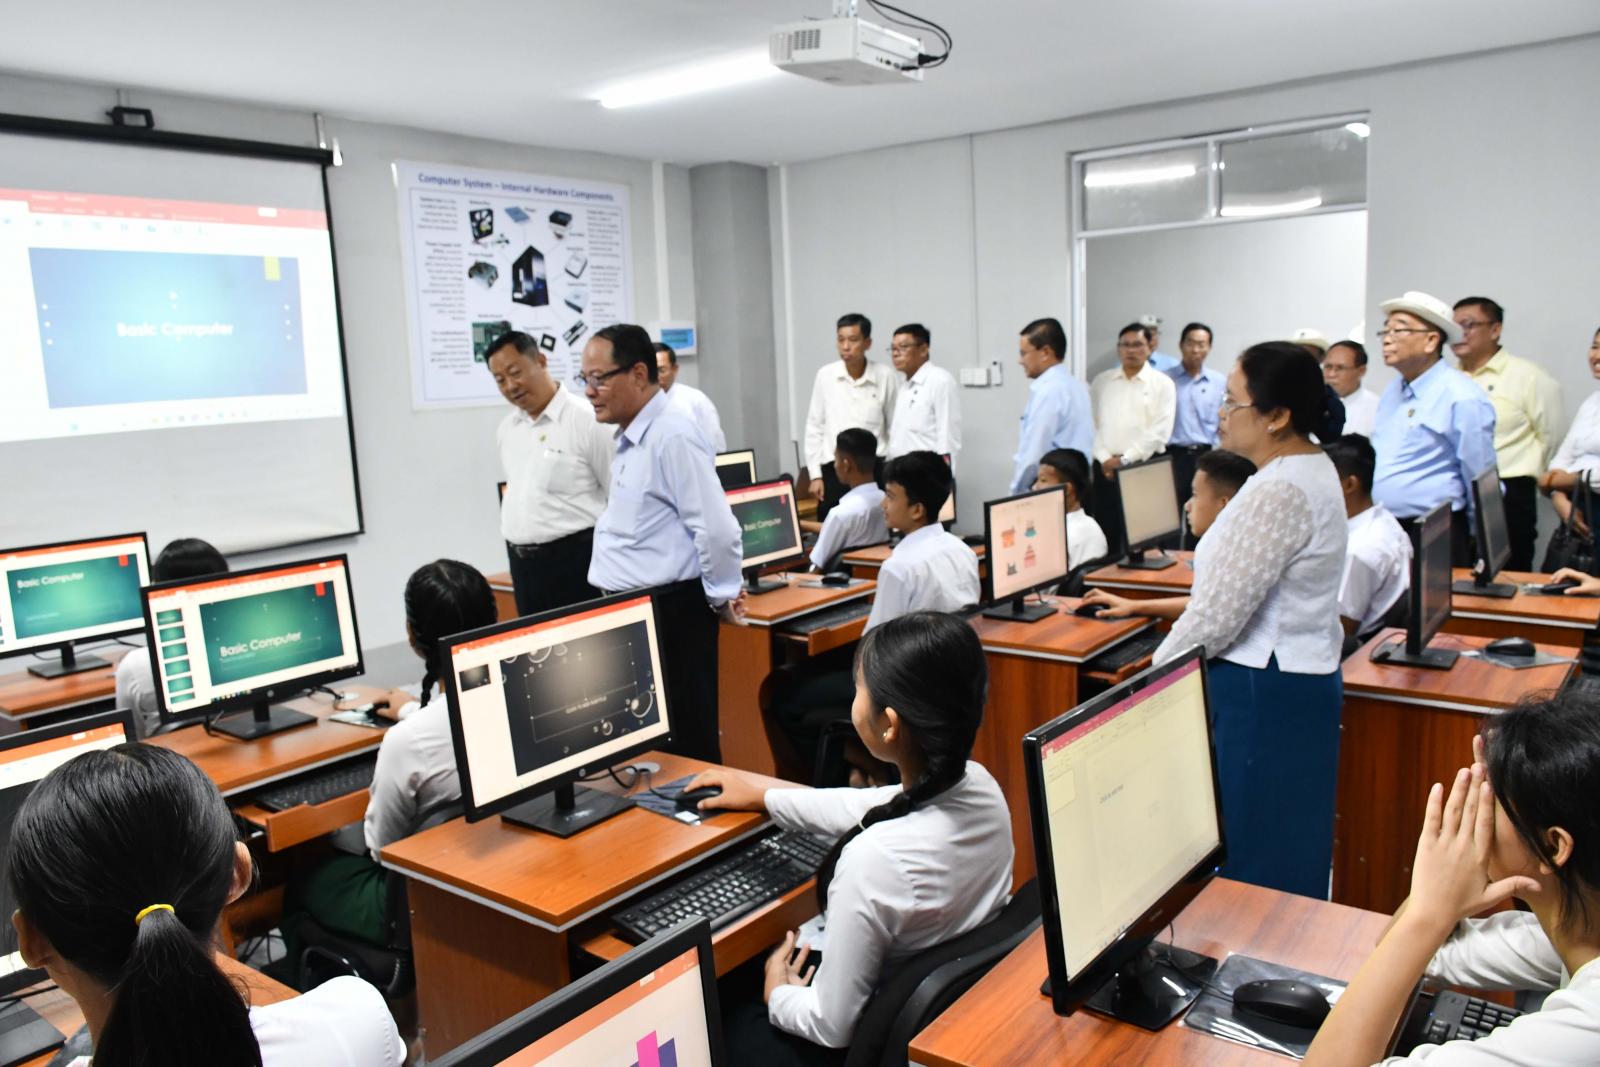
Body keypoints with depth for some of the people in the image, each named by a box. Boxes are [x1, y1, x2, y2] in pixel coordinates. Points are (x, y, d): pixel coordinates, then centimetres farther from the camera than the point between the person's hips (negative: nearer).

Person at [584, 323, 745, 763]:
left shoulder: (672, 436, -18)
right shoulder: (631, 437, 13)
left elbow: (717, 528, -23)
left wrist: (722, 597, -11)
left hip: (668, 615, -10)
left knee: (683, 746, -1)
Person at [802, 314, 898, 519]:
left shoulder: (886, 377, -3)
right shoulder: (825, 376, 1)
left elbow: (896, 427, 4)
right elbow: (814, 428, 6)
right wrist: (815, 474, 4)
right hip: (834, 470, 1)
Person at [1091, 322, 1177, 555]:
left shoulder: (1162, 384, 1)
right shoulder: (1101, 381, 11)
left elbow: (1159, 431, -7)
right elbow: (1091, 423, 5)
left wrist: (1125, 460, -11)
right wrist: (1105, 458, -7)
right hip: (1105, 468, 3)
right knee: (1106, 535, 5)